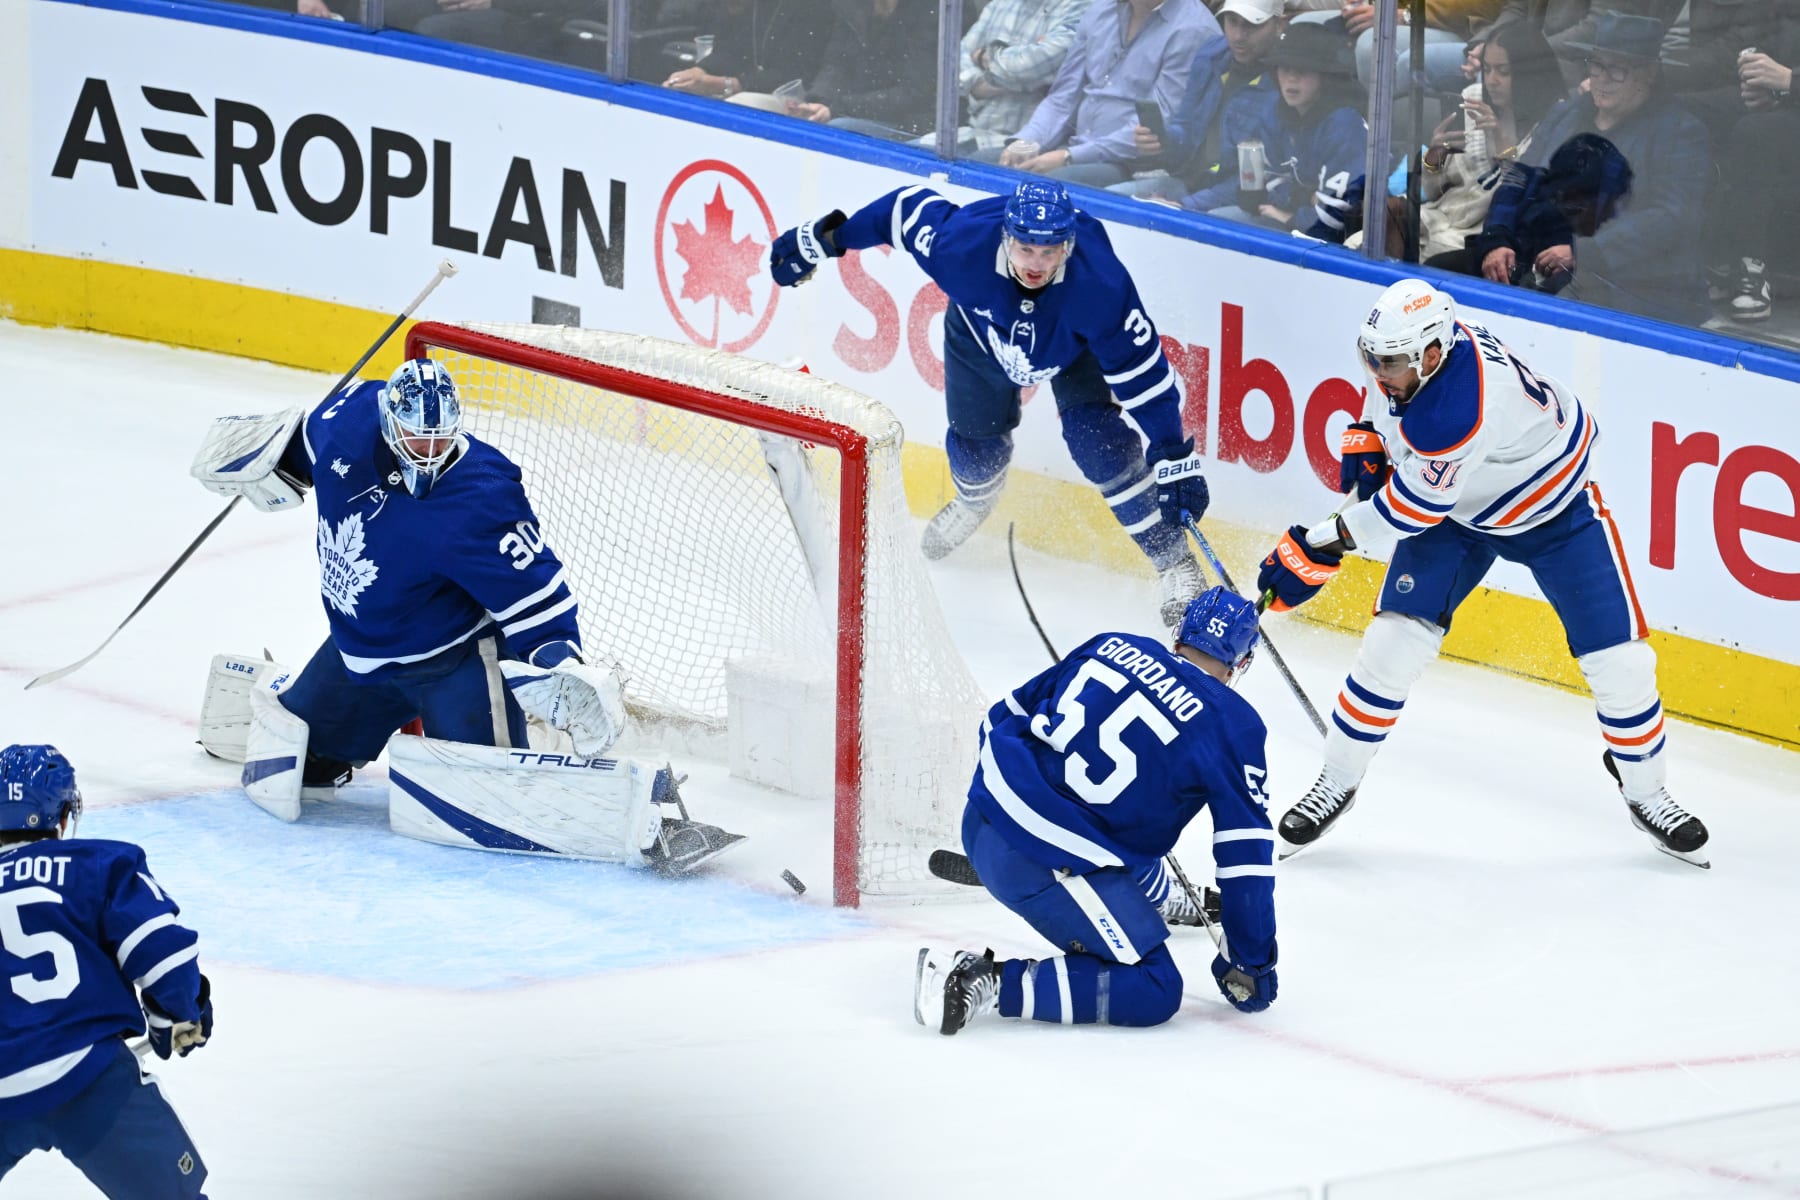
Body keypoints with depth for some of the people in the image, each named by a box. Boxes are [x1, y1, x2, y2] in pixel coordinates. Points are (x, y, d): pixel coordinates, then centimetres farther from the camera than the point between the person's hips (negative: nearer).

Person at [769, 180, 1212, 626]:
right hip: (982, 329, 2)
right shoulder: (962, 243, -42)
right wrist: (822, 239, -11)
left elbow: (1143, 372, -36)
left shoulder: (1100, 284, -44)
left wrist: (1176, 459, -36)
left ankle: (1175, 560, -2)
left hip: (1076, 342, -2)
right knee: (977, 441, 7)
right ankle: (975, 500, 47)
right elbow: (908, 208, -21)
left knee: (1097, 438, -18)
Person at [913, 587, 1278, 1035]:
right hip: (1047, 860, -8)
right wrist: (1250, 964, 6)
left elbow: (1008, 715, 21)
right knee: (1154, 994, -3)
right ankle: (985, 981, -11)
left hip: (984, 815, 8)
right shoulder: (1232, 726, -4)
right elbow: (1246, 853, -3)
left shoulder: (1111, 646, 11)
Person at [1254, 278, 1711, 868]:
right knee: (1396, 638, -9)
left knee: (1617, 658, -6)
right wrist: (1366, 436, 0)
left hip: (1551, 509, -6)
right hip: (1457, 508, 6)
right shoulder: (1411, 344, -20)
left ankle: (1646, 794, 18)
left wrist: (1319, 546, -25)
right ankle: (1336, 784, 5)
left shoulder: (1460, 410, -43)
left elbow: (1409, 509, -33)